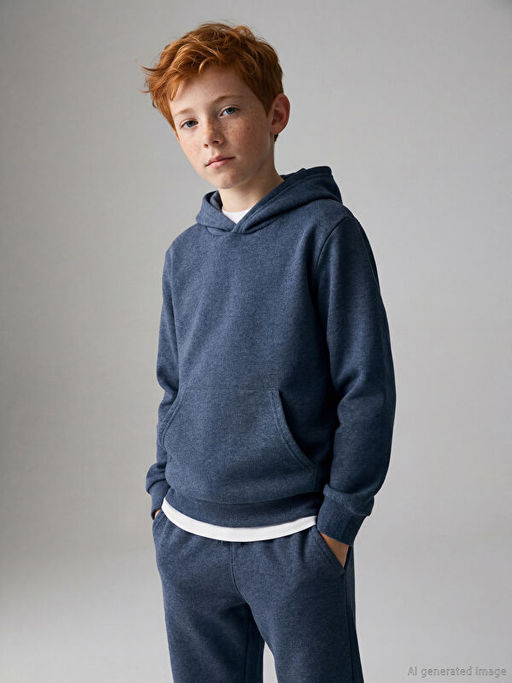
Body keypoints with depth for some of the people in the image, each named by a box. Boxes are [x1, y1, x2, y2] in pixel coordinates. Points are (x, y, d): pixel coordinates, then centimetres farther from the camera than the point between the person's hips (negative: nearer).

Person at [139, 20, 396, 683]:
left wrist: (339, 516, -10)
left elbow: (367, 387, -9)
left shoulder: (325, 231, -8)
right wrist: (163, 489, 9)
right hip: (186, 535, 5)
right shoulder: (184, 253, 7)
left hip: (295, 536, -4)